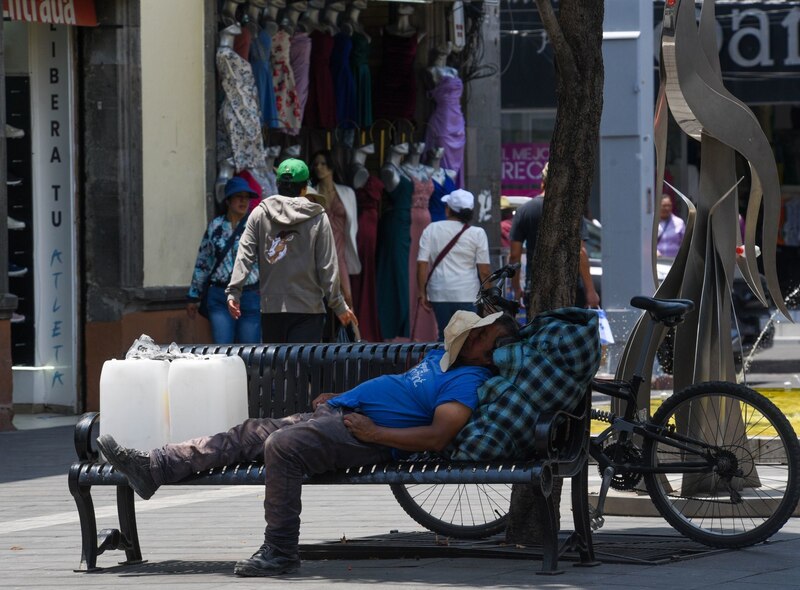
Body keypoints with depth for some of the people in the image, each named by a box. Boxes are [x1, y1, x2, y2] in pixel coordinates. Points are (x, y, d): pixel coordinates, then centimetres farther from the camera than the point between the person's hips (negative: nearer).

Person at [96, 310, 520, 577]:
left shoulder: (467, 382, -10)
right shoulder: (443, 356, 21)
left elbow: (437, 438, -23)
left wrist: (376, 432, -22)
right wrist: (337, 397, 30)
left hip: (364, 437, -10)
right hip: (335, 413, 10)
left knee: (281, 445, -30)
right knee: (249, 433, 3)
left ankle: (279, 552, -23)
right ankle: (153, 468, -3)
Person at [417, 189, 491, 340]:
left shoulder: (431, 230, 4)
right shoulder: (477, 234, -1)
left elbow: (422, 264, -1)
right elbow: (484, 270, -3)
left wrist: (422, 292, 6)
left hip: (439, 294, 2)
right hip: (468, 294, -2)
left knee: (444, 335, 9)